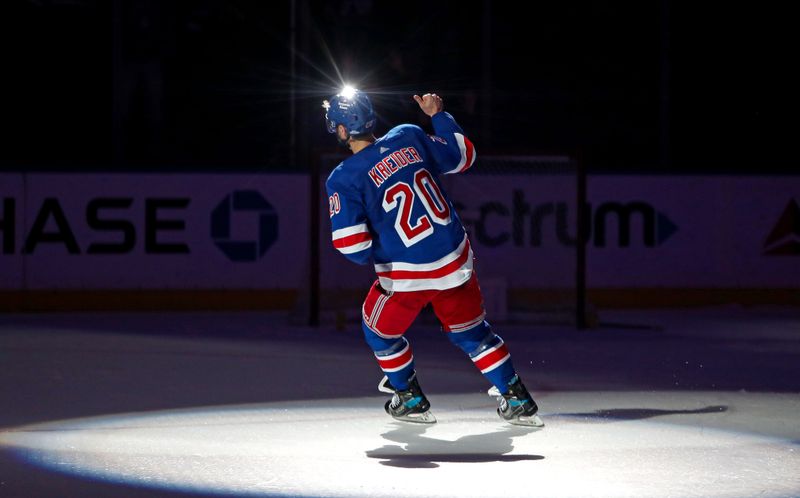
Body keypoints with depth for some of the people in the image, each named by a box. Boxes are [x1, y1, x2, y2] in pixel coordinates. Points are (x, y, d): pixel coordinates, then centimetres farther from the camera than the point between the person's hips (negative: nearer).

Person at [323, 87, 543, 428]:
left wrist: (373, 255, 8)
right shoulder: (409, 137, 0)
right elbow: (463, 156, 14)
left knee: (379, 329, 25)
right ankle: (517, 401, 20)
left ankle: (410, 400, 32)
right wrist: (438, 115, 25)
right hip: (456, 261, 4)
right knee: (470, 330, 22)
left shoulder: (343, 179, -11)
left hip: (407, 276, -4)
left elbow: (352, 246, -14)